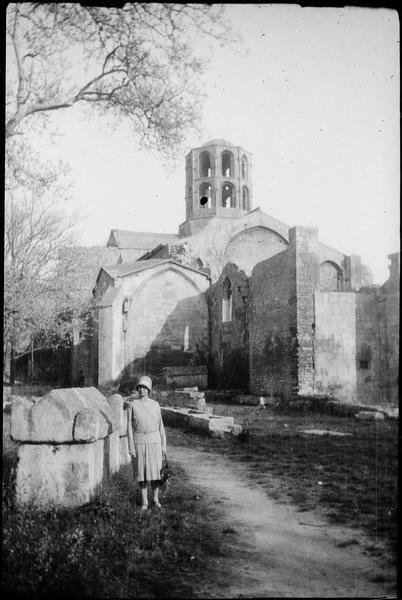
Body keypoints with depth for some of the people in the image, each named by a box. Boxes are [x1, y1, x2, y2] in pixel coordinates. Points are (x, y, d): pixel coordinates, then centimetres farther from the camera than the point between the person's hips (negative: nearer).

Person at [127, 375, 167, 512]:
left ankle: (156, 499, 19)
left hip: (154, 441, 1)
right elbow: (130, 427, -3)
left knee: (155, 470, 3)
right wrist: (131, 448, -8)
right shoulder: (132, 405, -2)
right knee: (141, 472, 4)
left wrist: (163, 445, 5)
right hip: (139, 442, -1)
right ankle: (144, 501, 15)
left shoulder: (155, 405, 3)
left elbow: (160, 426, 7)